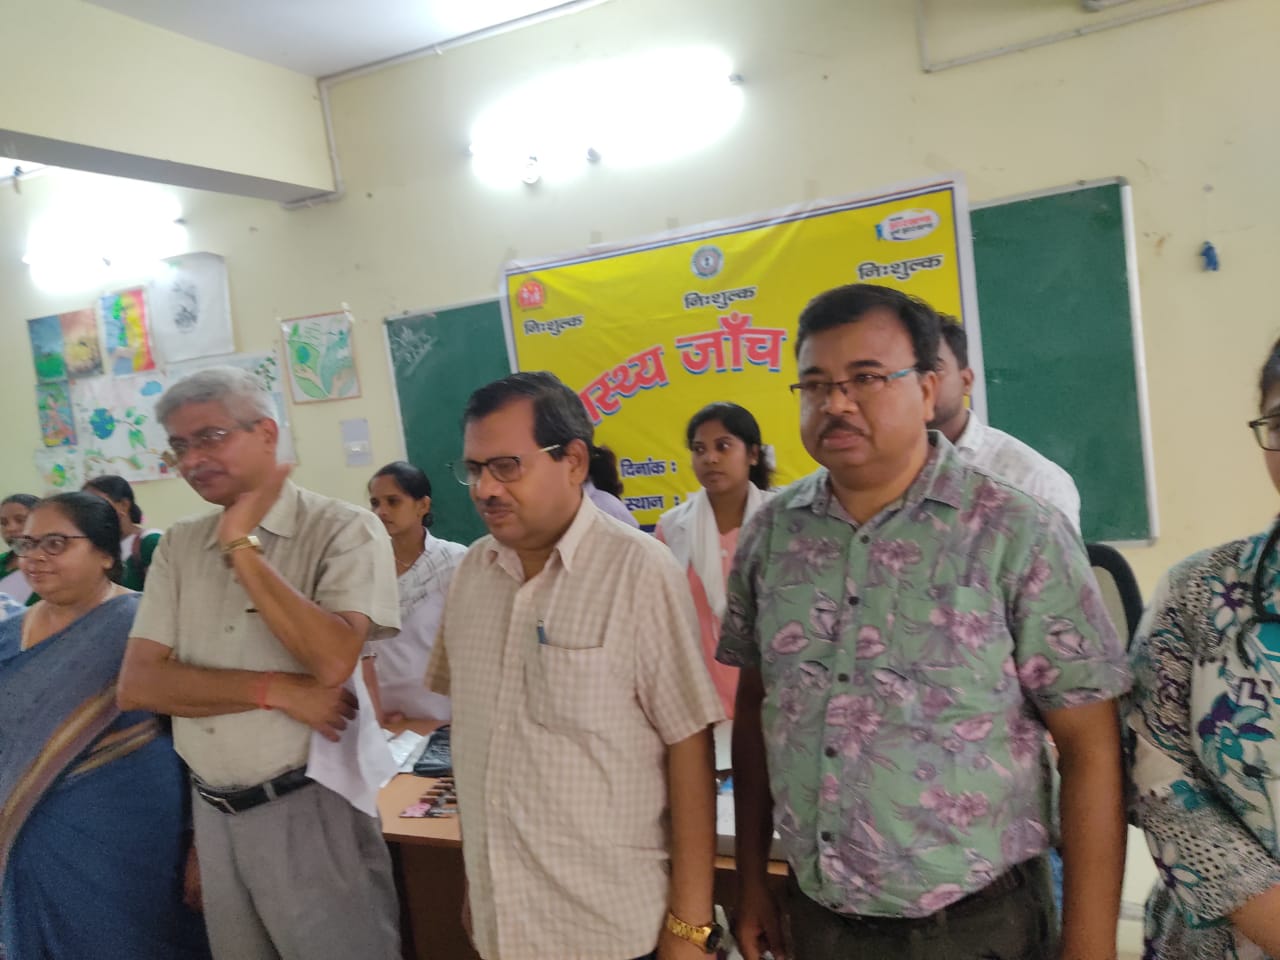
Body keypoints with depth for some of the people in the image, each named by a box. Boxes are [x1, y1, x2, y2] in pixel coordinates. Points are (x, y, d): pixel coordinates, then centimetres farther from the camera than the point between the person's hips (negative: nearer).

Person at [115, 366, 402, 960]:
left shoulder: (344, 529, -11)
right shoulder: (178, 546, 5)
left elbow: (332, 661, -25)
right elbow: (137, 686, -3)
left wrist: (241, 545, -19)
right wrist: (276, 690, -17)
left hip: (309, 808, -5)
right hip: (213, 813, 5)